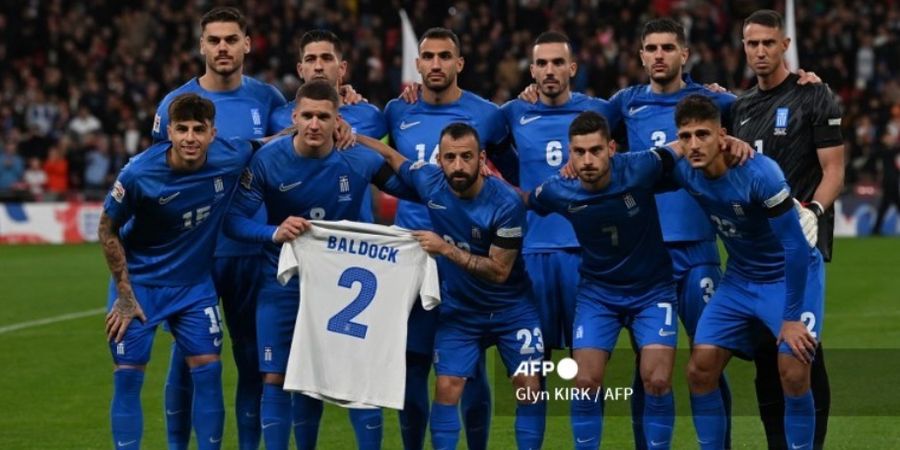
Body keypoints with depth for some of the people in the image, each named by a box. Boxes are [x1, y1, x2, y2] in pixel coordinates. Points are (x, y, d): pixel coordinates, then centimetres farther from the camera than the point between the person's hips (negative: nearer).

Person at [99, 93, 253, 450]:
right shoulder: (139, 173, -24)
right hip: (139, 282, -2)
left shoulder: (232, 159, -16)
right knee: (128, 376, -5)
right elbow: (108, 230, -9)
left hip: (194, 283, 3)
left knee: (208, 370, -3)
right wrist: (124, 295, -10)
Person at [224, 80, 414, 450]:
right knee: (276, 380, -3)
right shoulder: (268, 160, -13)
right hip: (283, 281, 0)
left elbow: (412, 191, 1)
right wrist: (275, 232, -30)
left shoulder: (360, 159, -11)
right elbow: (233, 220, -14)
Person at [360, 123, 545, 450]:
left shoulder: (506, 203, -24)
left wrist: (446, 250, -28)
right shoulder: (429, 182, -13)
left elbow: (499, 270, -21)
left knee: (529, 386, -6)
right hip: (458, 310, 2)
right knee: (447, 388, -6)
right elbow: (390, 155, 7)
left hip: (511, 309, -2)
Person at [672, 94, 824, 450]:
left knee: (793, 374, -19)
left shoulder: (759, 174, -29)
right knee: (700, 368, -5)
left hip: (791, 275, -6)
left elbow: (795, 246, -24)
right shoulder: (684, 172, -13)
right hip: (739, 279, 6)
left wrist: (792, 318, -22)